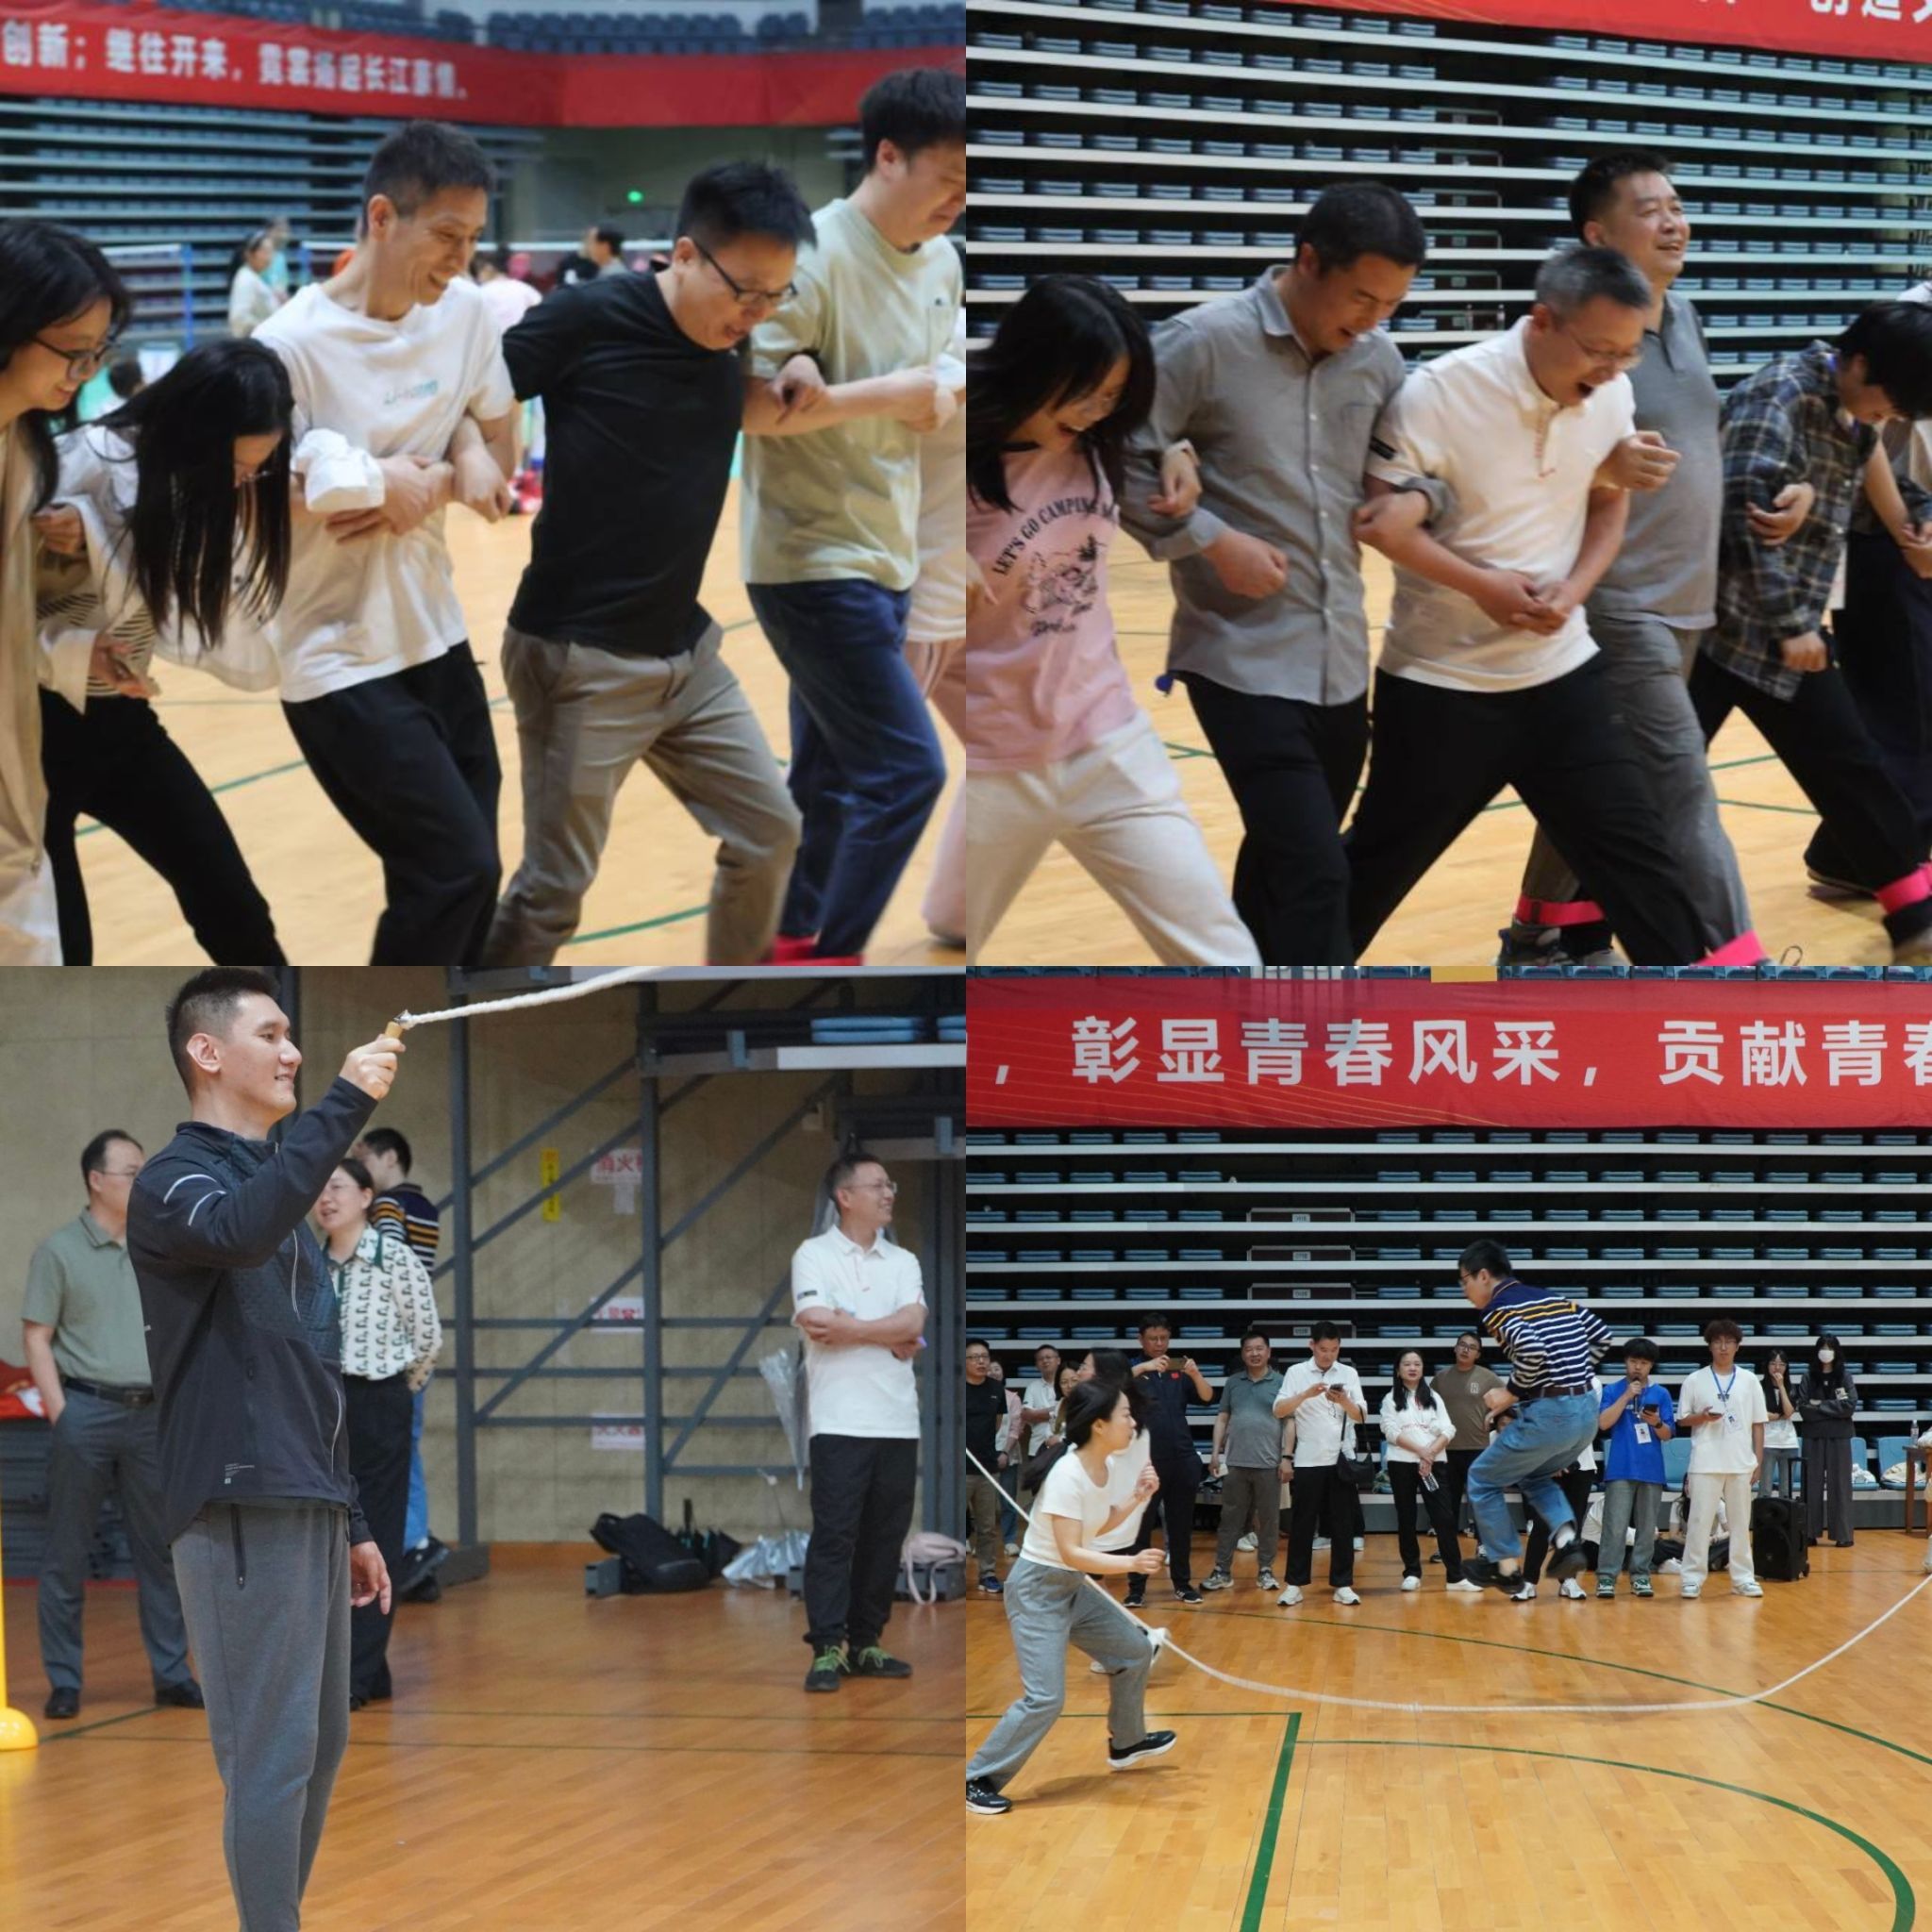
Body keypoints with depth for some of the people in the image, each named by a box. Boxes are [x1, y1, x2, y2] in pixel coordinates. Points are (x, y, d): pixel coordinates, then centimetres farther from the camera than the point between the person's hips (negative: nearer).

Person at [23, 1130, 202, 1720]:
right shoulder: (60, 1251, -1)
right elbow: (37, 1337, -3)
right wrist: (60, 1413, -10)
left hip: (152, 1413, 4)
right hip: (86, 1411, -4)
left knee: (162, 1549, 6)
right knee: (67, 1554, 1)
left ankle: (172, 1673, 12)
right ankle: (64, 1681, 7)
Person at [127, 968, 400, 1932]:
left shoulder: (276, 1185, 21)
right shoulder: (173, 1181, -5)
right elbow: (240, 1231, -31)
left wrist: (349, 1520, 23)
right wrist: (344, 1103, -29)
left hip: (307, 1505, 9)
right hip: (241, 1507, -9)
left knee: (319, 1745, 11)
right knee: (271, 1752, -10)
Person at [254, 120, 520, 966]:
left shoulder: (465, 313, 0)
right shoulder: (292, 347, -19)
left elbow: (495, 444, 11)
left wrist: (426, 483, -10)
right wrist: (369, 482, -23)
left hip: (436, 641, 7)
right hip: (340, 663, -7)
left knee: (465, 876, 9)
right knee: (456, 867, -11)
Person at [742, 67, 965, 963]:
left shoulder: (942, 264, 8)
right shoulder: (815, 256, -18)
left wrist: (940, 399, -2)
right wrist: (890, 396, -23)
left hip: (886, 560, 8)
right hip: (814, 561, -8)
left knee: (833, 776, 14)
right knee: (906, 769, -11)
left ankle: (787, 951, 25)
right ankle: (829, 960, -1)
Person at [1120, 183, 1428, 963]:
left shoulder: (1379, 359, 5)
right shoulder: (1204, 343, -11)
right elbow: (1116, 464, -9)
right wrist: (1215, 542, -15)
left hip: (1341, 662, 6)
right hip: (1243, 661, -6)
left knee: (1280, 864, 18)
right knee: (1314, 874, -15)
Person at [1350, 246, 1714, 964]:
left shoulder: (1611, 394, -4)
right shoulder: (1441, 393, -21)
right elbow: (1378, 521, -15)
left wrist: (1575, 589, -8)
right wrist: (1484, 587, -19)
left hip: (1561, 671, 4)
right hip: (1442, 681, -4)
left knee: (1636, 851, 3)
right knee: (1379, 863, 8)